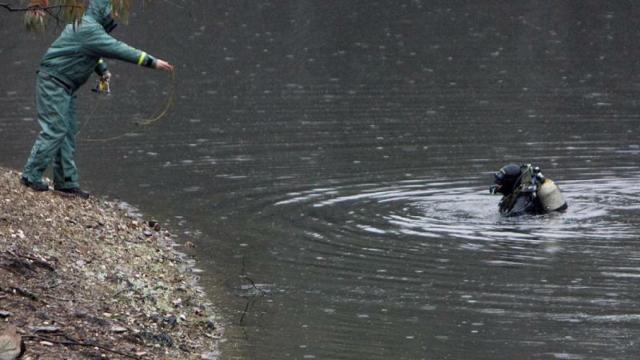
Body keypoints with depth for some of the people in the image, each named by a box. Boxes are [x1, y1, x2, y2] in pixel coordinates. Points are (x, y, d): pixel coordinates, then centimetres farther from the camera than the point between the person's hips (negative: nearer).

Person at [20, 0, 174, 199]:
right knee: (54, 130, -12)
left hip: (66, 86, 10)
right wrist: (152, 62, -24)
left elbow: (93, 52, 25)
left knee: (67, 133, 8)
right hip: (53, 82, -10)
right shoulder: (89, 29, -20)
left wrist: (103, 70, 5)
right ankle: (31, 175, -7)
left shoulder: (92, 27, 12)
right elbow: (118, 49, -25)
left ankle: (66, 181, 9)